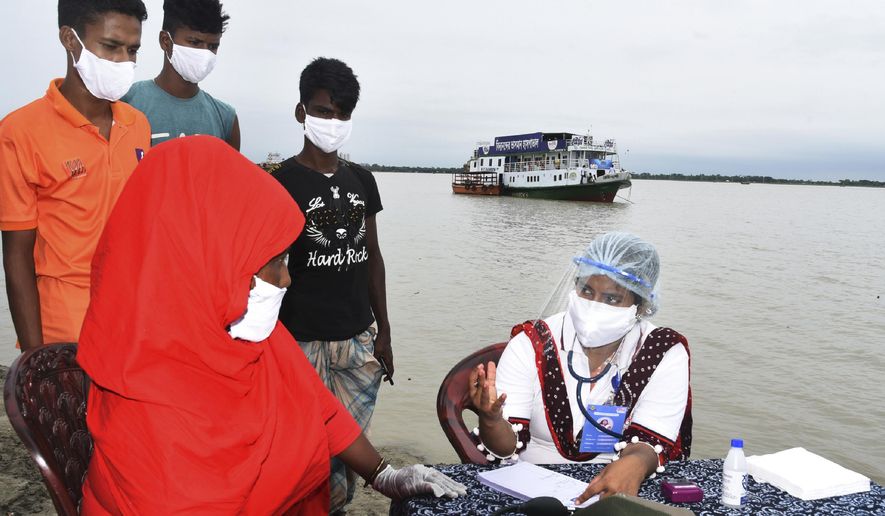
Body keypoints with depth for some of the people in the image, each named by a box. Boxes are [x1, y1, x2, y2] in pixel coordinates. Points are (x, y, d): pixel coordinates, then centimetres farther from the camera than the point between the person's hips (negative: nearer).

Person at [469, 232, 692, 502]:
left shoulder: (665, 355, -4)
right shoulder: (531, 345, -7)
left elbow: (650, 443, -12)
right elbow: (508, 447, -9)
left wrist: (635, 463, -36)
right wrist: (491, 420, -32)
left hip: (622, 492, 2)